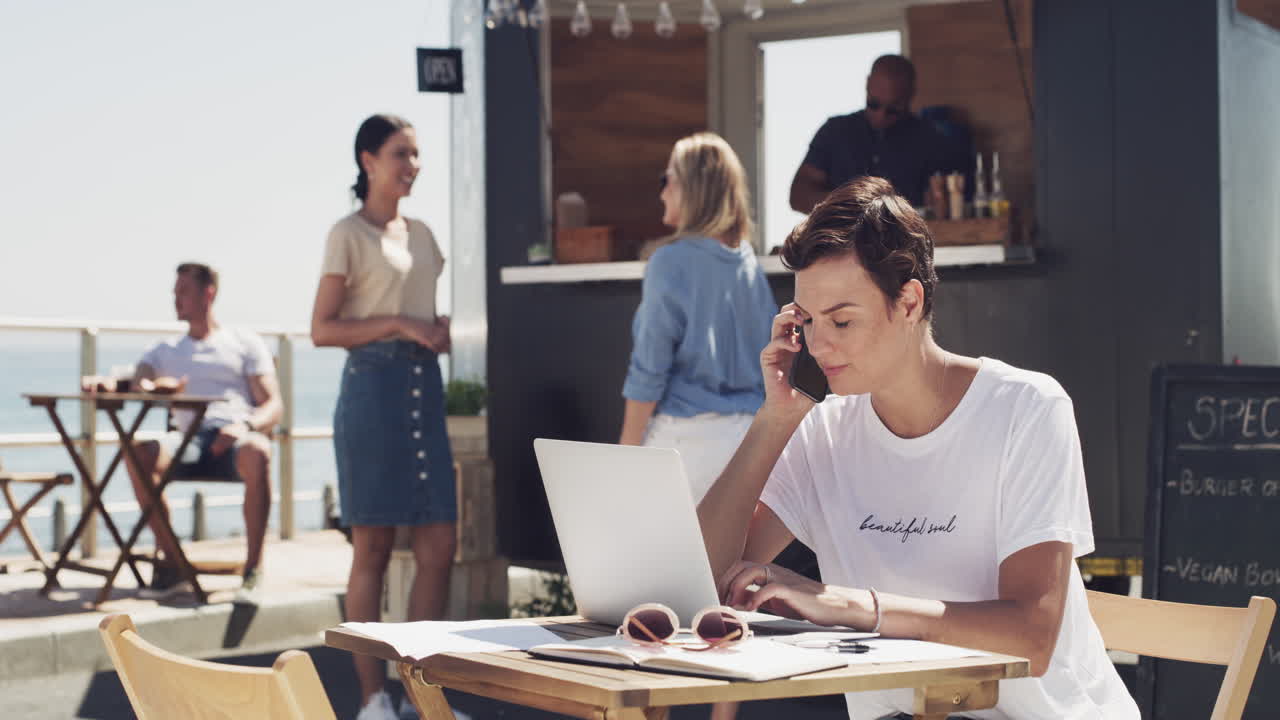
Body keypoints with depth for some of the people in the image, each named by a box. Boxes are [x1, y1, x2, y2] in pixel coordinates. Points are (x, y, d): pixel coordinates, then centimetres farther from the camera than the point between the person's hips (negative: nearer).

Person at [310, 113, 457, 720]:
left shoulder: (420, 233, 16)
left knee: (438, 548, 3)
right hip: (373, 387, -6)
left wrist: (443, 328, 6)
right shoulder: (348, 234, -3)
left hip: (425, 389, 6)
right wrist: (398, 325, -16)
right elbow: (322, 329, -7)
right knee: (373, 550, -1)